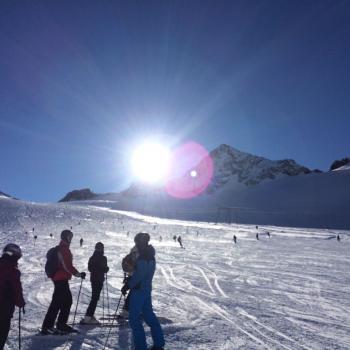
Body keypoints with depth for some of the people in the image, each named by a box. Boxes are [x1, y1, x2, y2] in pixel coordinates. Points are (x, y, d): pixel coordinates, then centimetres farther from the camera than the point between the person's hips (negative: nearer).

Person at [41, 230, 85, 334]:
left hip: (58, 278, 10)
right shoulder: (64, 249, -17)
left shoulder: (60, 248, 15)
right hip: (61, 279, -10)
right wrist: (79, 274, -16)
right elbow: (68, 266, -22)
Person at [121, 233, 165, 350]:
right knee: (149, 315, 18)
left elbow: (139, 275, -23)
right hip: (147, 289, 10)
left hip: (139, 289, -10)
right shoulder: (149, 255, 11)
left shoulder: (143, 257, -20)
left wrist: (127, 286, -14)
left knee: (134, 318, 1)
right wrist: (130, 279, 7)